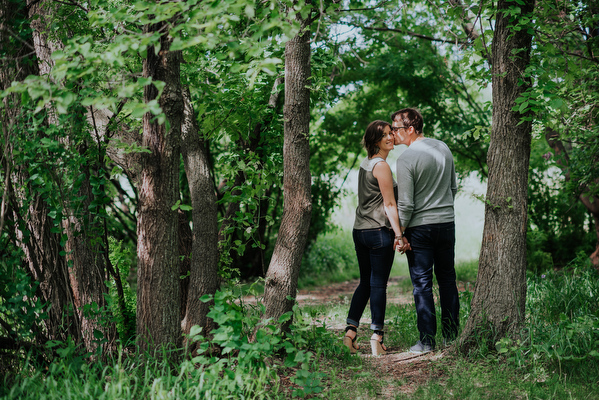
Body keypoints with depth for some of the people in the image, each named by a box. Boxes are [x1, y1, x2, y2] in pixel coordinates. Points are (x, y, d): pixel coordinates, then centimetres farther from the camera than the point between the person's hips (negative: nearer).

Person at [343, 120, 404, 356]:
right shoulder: (381, 166, -10)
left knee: (365, 283, 14)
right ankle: (377, 337, -2)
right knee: (378, 285, -4)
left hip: (359, 231, 8)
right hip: (379, 231, -8)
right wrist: (398, 233, -14)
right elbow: (389, 204, -14)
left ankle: (350, 331, 9)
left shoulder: (364, 164, 15)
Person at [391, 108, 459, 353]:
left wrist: (400, 234, -7)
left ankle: (427, 341, 2)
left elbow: (405, 204, -15)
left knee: (422, 283, 1)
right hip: (447, 223, 6)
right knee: (447, 280, 13)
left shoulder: (406, 159, -15)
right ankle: (451, 337, 17)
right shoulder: (443, 148, 6)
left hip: (420, 227, -6)